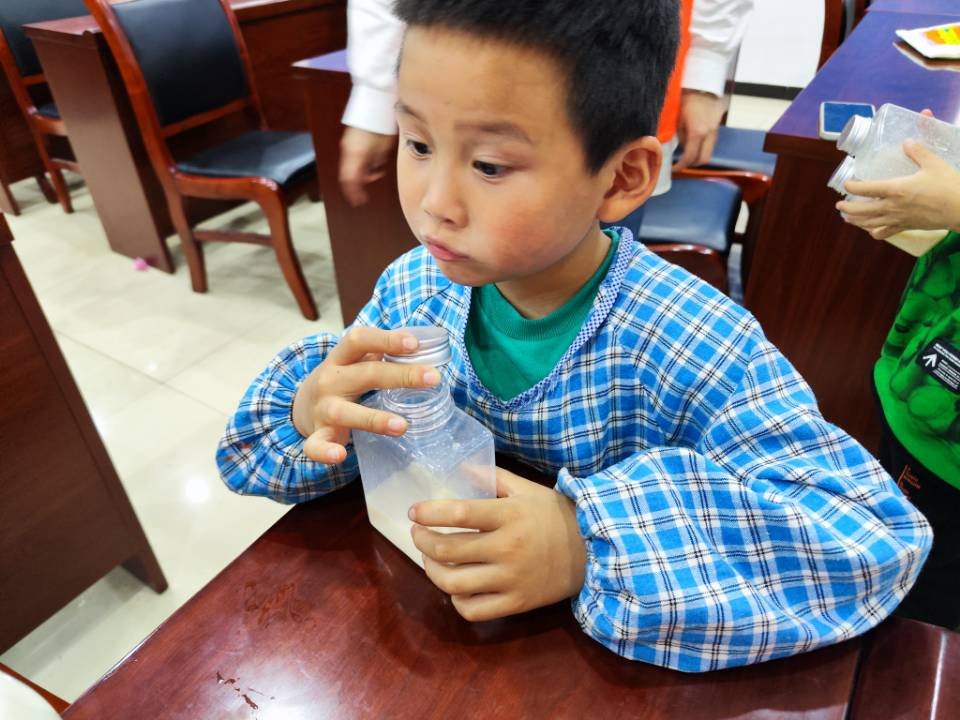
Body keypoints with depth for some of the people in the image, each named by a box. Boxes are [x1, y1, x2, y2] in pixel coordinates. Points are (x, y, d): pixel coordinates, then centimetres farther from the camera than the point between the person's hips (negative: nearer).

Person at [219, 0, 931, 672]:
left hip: (600, 655, -1)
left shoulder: (698, 351, -25)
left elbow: (879, 533, -25)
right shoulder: (411, 289, -12)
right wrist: (310, 413, -27)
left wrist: (588, 545, -34)